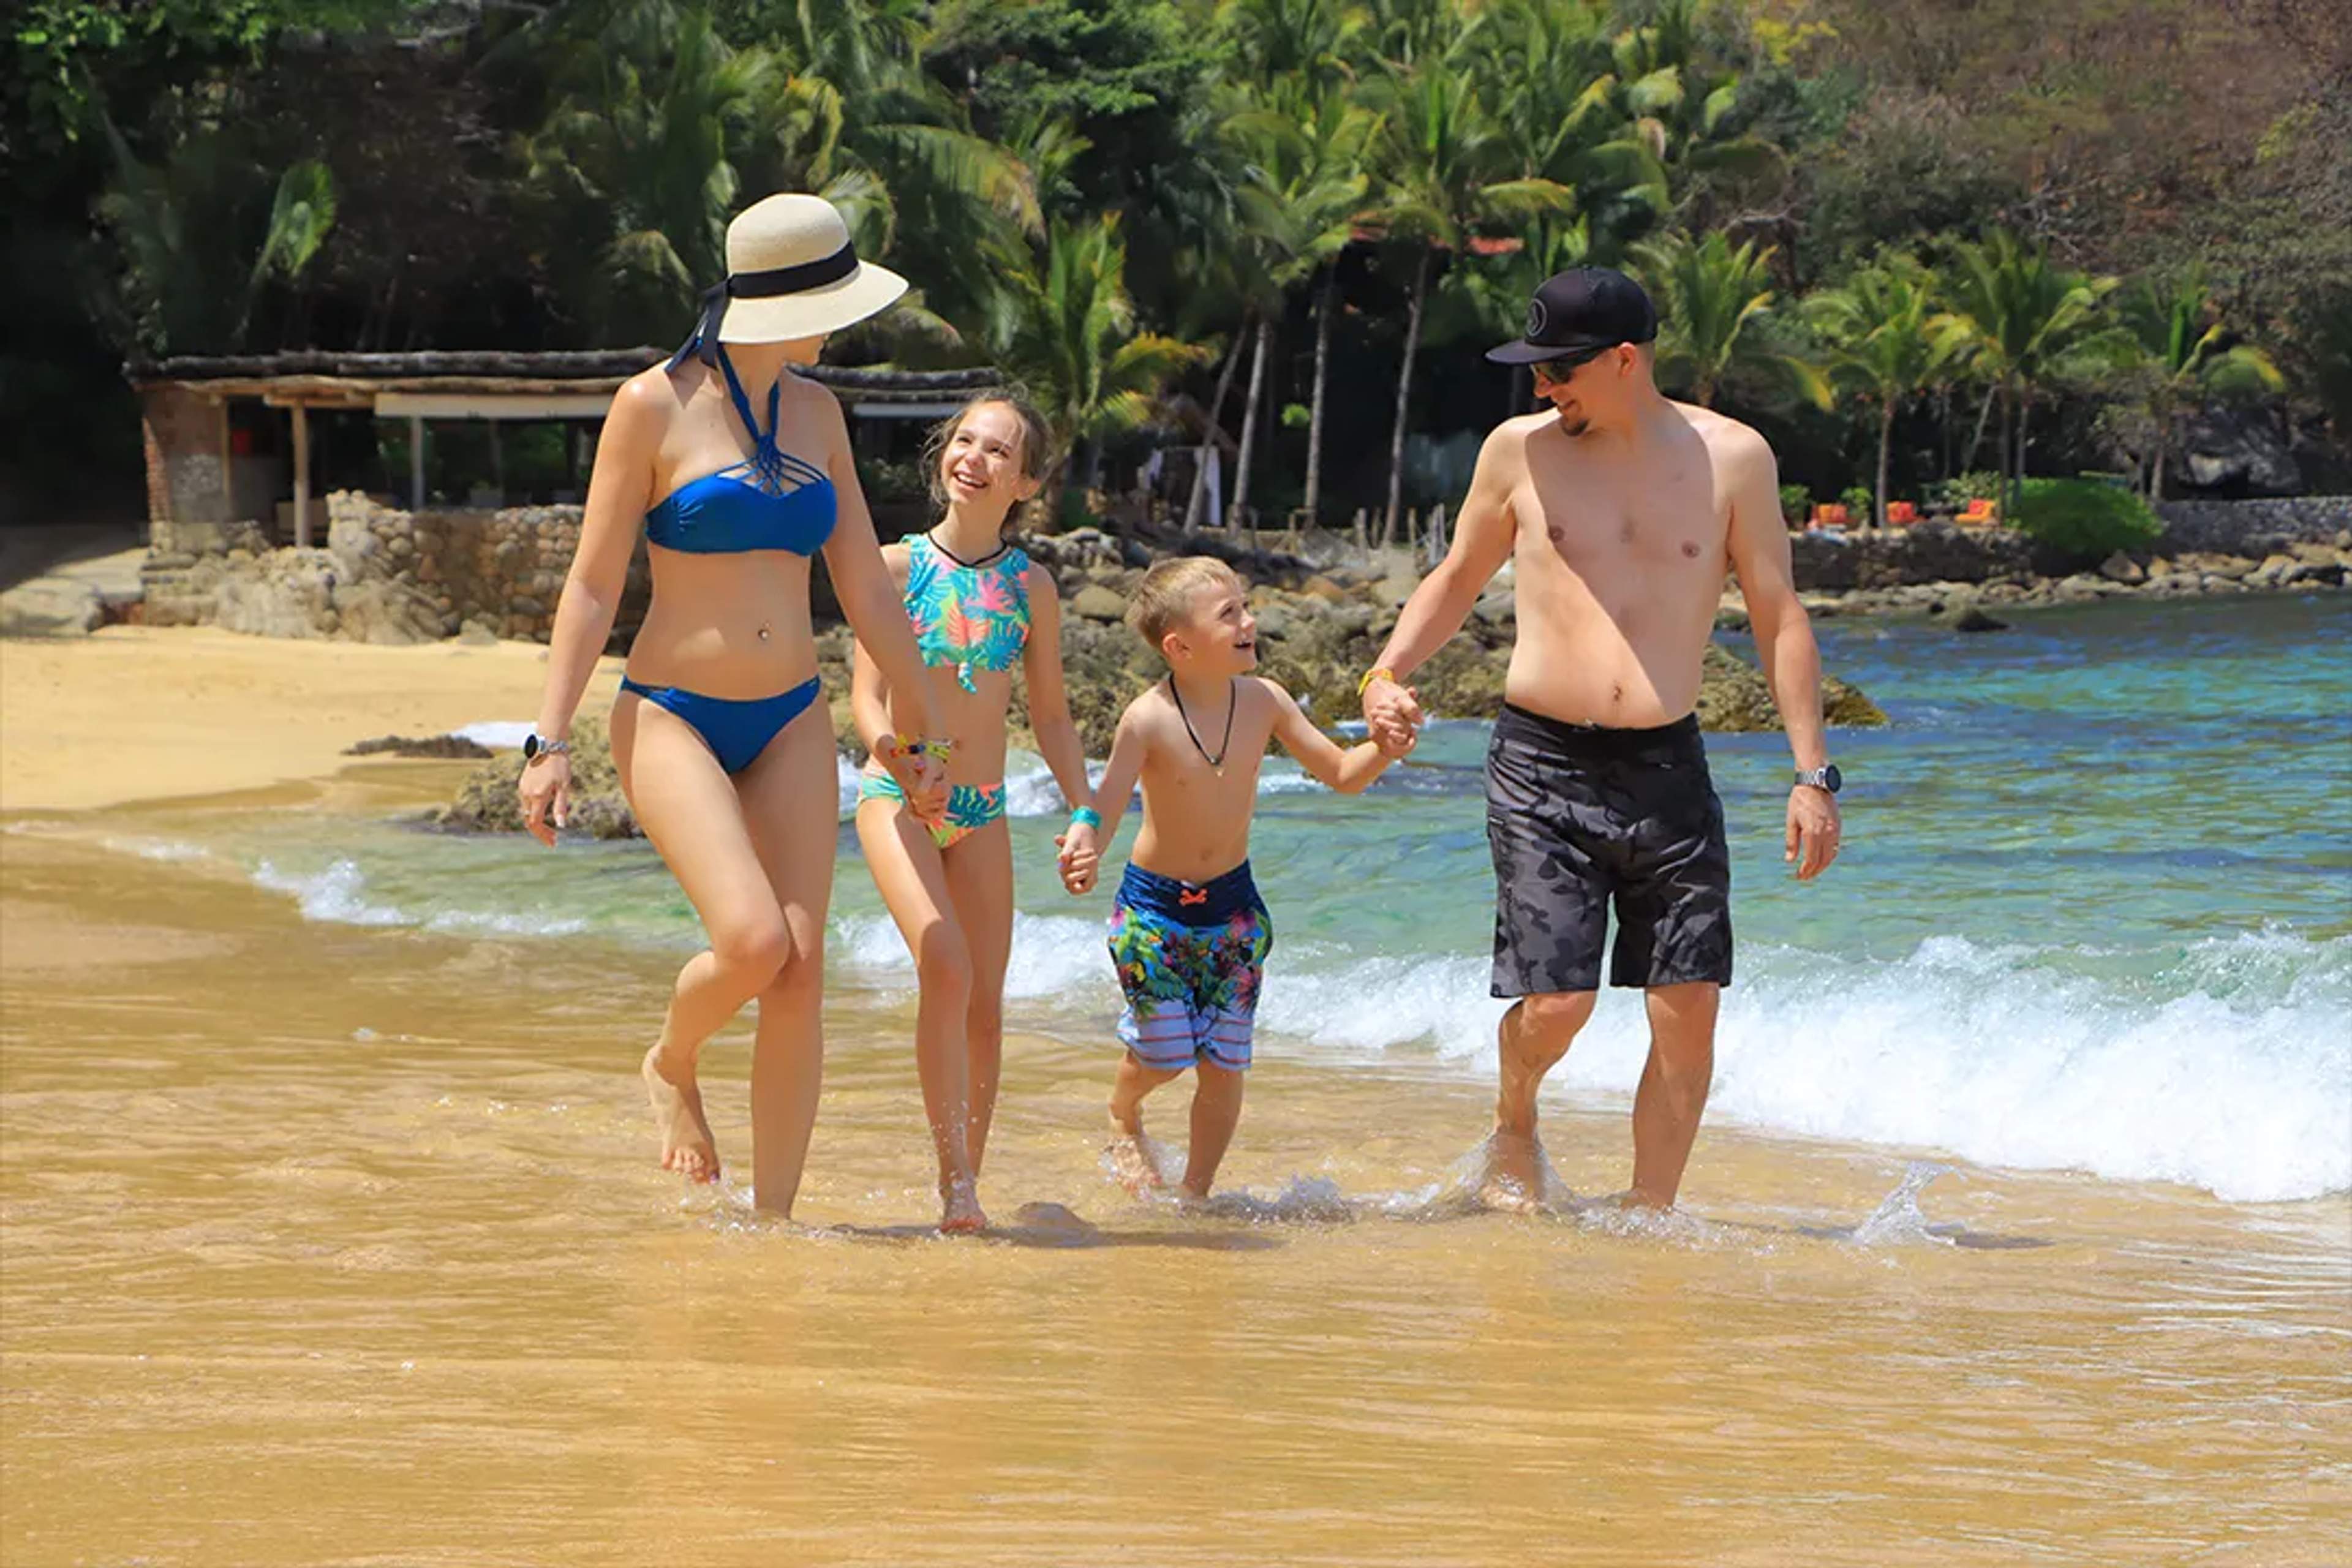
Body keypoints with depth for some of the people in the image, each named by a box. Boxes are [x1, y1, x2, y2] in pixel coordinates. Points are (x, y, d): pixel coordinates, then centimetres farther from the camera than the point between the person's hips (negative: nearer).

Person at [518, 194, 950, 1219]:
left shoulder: (815, 414, 10)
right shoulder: (654, 406, -6)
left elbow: (867, 590, 16)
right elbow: (593, 585, -6)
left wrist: (924, 732, 19)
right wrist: (549, 741, -11)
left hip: (790, 723, 5)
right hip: (673, 718, -5)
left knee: (802, 972, -7)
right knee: (753, 942, -23)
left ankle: (774, 1218, -1)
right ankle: (672, 1065, 10)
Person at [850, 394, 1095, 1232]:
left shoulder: (1030, 586, 5)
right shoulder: (898, 565, -2)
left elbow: (1052, 716, 12)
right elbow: (866, 698, -5)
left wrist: (1084, 812, 2)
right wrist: (900, 756, -25)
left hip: (982, 815, 3)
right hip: (896, 800, -3)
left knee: (984, 1007, 2)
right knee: (945, 965, -23)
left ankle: (964, 1186, 14)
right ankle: (953, 1172, -18)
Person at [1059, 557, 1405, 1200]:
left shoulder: (1264, 702, -9)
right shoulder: (1148, 720, -20)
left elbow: (1343, 774, 0)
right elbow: (1107, 807, -23)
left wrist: (1384, 749, -22)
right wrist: (1085, 847, -46)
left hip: (1233, 905, 3)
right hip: (1153, 905, -3)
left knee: (1224, 1064, 1)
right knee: (1164, 1055, -2)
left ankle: (1197, 1190, 20)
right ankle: (1123, 1115, 34)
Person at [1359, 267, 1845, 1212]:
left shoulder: (1731, 457, 3)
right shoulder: (1521, 452, 4)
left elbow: (1779, 619, 6)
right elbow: (1457, 581, 17)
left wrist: (1812, 775, 1)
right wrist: (1388, 672, 0)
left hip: (1668, 769, 1)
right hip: (1542, 767, -1)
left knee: (1689, 1007, -4)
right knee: (1556, 1002, -10)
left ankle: (1650, 1215, 11)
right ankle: (1515, 1120, 23)